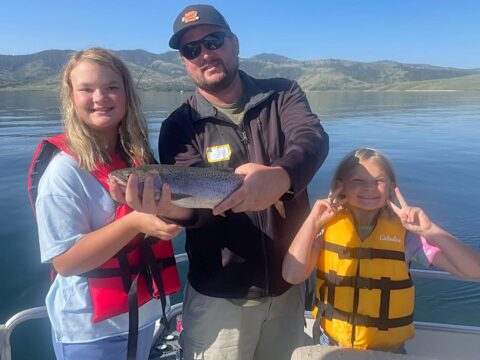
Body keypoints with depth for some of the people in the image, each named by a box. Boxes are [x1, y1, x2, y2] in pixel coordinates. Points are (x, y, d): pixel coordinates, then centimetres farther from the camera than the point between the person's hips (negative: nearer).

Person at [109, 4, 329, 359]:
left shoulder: (282, 94, -2)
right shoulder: (180, 127, -7)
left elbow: (313, 139, -21)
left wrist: (281, 176, -43)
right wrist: (175, 209, -42)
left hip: (290, 282, 2)